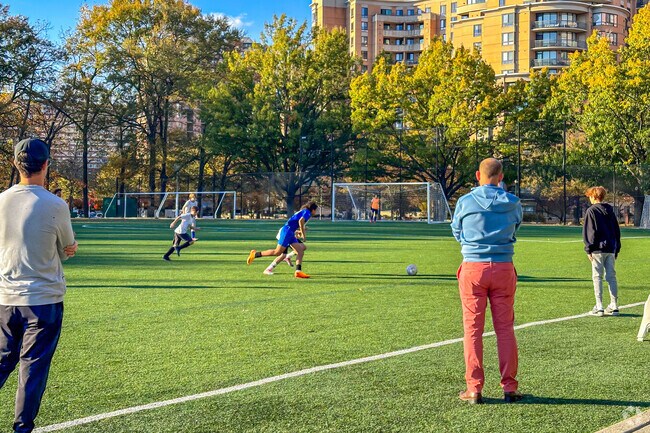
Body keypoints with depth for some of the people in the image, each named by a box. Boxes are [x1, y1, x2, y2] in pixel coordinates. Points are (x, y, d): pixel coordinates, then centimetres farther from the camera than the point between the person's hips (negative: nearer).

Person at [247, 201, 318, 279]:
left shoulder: (302, 211, 25)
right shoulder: (307, 212, -4)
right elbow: (300, 221, -20)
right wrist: (303, 234, -12)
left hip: (290, 233, 10)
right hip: (287, 231, -10)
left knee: (300, 251, 2)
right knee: (277, 252, -11)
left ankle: (298, 271, -7)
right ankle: (255, 254, -5)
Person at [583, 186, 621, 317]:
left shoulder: (591, 211, -5)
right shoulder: (610, 211, 14)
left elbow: (589, 231, -10)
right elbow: (617, 230, 17)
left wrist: (588, 249, -6)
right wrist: (617, 248, 20)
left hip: (598, 249, -6)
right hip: (611, 249, 6)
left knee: (597, 277, -2)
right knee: (611, 277, 8)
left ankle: (599, 307, -5)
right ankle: (614, 306, 8)